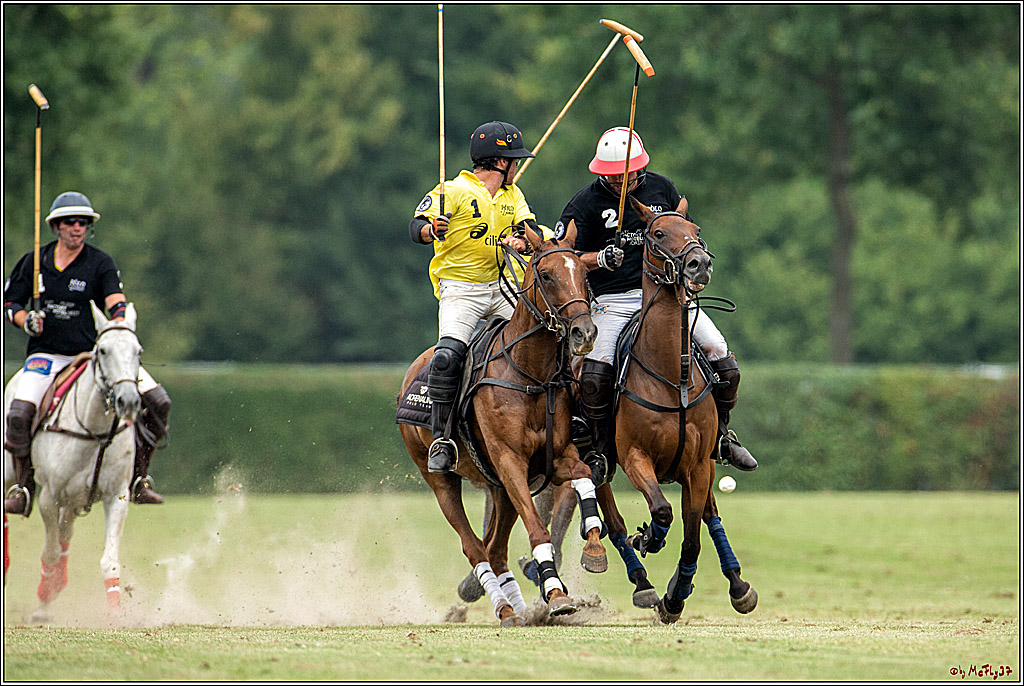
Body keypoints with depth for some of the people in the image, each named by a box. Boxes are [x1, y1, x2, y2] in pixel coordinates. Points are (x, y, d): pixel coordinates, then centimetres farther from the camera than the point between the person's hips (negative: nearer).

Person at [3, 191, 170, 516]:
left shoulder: (101, 263, 0)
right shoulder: (35, 261, 6)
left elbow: (116, 303, -15)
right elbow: (9, 301, 15)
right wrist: (26, 320, -7)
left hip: (94, 353, 0)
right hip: (46, 353, 0)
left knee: (157, 402, -15)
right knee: (18, 413, -28)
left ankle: (138, 478, 0)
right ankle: (23, 487, -8)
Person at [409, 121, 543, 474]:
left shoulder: (512, 194, 14)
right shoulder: (455, 191, -7)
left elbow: (532, 229, 5)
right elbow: (417, 225, -14)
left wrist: (521, 240, -19)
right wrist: (429, 229, -38)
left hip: (502, 286, 6)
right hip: (460, 290, -6)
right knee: (448, 356, -25)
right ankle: (441, 438, -16)